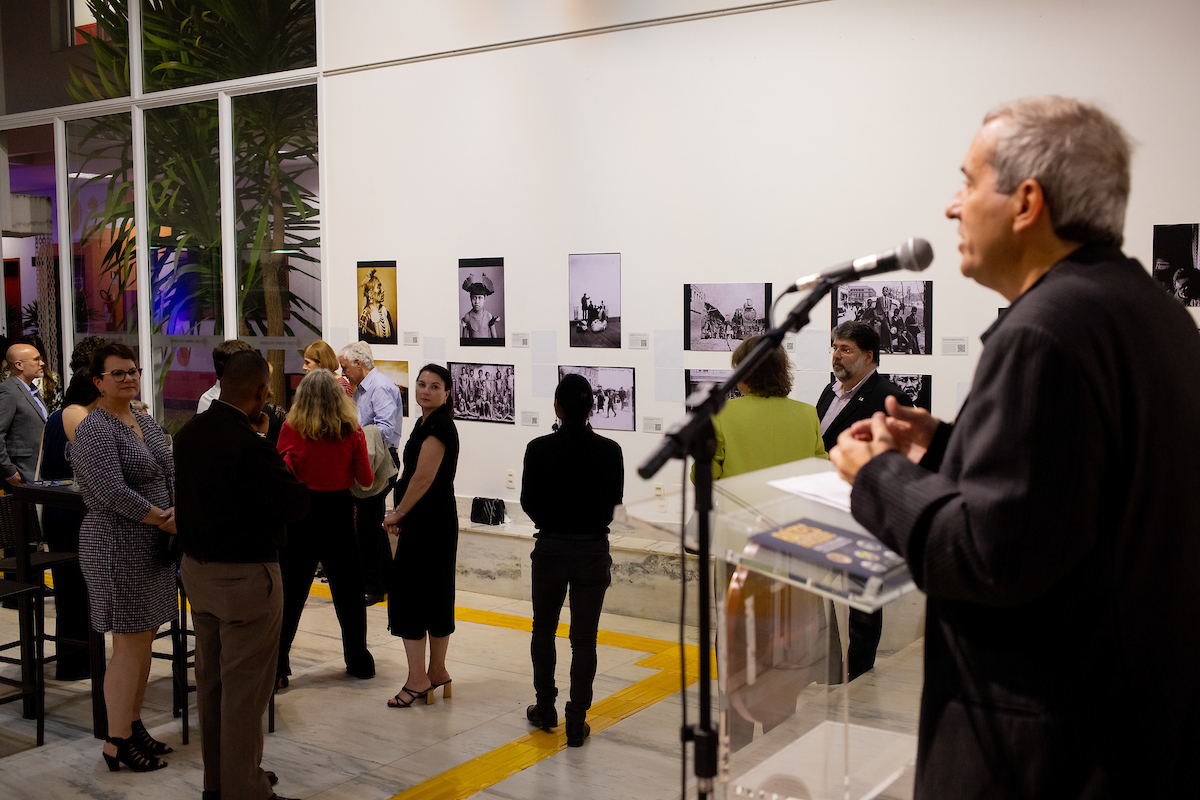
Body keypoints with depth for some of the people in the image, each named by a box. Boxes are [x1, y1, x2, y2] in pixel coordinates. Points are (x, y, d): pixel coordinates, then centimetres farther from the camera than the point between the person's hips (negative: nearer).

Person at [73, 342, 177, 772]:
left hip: (153, 546, 8)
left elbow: (172, 474, 12)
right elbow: (112, 492, -22)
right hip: (120, 547, -8)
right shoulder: (95, 429, -13)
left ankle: (134, 725, 25)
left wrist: (178, 509, -8)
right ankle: (117, 741, 6)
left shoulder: (146, 423, 14)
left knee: (144, 640, 14)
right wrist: (165, 520, -16)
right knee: (129, 644, -4)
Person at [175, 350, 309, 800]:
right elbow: (295, 503, -20)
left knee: (211, 679, 18)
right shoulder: (249, 446, -23)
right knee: (245, 687, 2)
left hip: (197, 571, 9)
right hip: (245, 577, -9)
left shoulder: (189, 434, 3)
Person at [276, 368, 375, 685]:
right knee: (347, 590, 14)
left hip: (300, 513, -1)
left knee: (290, 593, 6)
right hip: (339, 513, 1)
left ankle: (277, 666, 7)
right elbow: (366, 479, 0)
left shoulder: (291, 429, -8)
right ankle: (359, 661, 24)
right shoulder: (351, 431, -6)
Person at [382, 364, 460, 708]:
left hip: (430, 523, -10)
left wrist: (399, 513, -8)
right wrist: (403, 515, 11)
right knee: (435, 596, 14)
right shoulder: (427, 422, 15)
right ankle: (436, 671, 24)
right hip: (430, 521, 10)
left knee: (410, 594, -6)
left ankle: (418, 679, 0)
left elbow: (423, 478, -20)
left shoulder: (438, 426, -16)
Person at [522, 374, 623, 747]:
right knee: (584, 639, 7)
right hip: (594, 551, 1)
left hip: (550, 549, 0)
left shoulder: (540, 449, -11)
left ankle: (545, 709, 30)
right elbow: (615, 501, 3)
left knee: (543, 630, 20)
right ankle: (576, 722, 10)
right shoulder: (609, 451, -8)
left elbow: (528, 501, -2)